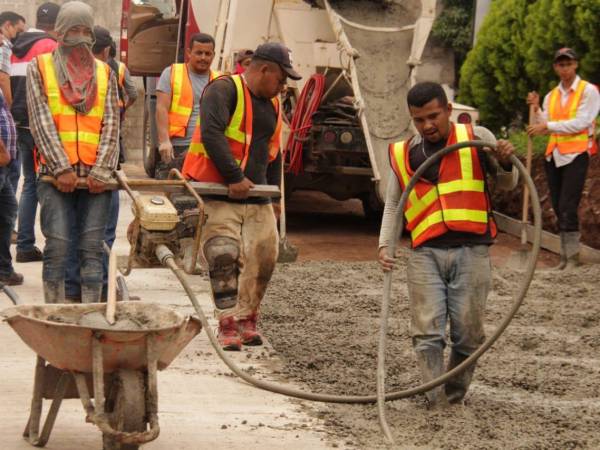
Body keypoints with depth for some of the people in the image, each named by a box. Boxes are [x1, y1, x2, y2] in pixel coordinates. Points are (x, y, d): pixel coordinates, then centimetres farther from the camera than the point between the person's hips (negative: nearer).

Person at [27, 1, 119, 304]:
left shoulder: (104, 73, 14)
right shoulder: (40, 67, 8)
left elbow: (111, 125, 6)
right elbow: (41, 121, -1)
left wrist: (101, 171, -8)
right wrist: (61, 168, -11)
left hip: (96, 177, 2)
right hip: (56, 175, -2)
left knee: (92, 248, -1)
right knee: (57, 247, -8)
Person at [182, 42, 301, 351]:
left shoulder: (272, 104, 18)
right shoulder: (224, 90, -9)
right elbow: (211, 135, -21)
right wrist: (234, 177, -23)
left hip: (255, 196, 7)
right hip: (216, 194, -7)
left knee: (263, 257, 2)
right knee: (224, 256, -14)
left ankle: (246, 319, 17)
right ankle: (228, 325, -11)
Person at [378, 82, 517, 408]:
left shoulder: (477, 139, 5)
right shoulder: (403, 155, 11)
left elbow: (506, 185, 17)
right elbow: (392, 205, 18)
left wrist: (506, 164, -5)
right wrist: (384, 245, 4)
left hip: (470, 250, -1)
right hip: (425, 253, 1)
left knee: (468, 333, 3)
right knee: (427, 332, -9)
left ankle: (455, 397, 19)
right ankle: (436, 402, -10)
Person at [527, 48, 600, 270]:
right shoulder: (551, 96, 15)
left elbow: (581, 123, -13)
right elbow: (545, 128, 12)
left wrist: (548, 126, -16)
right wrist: (537, 109, -3)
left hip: (576, 154, -6)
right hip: (554, 155, 6)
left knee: (567, 208, -14)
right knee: (558, 208, 7)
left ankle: (573, 258, -12)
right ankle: (564, 257, 12)